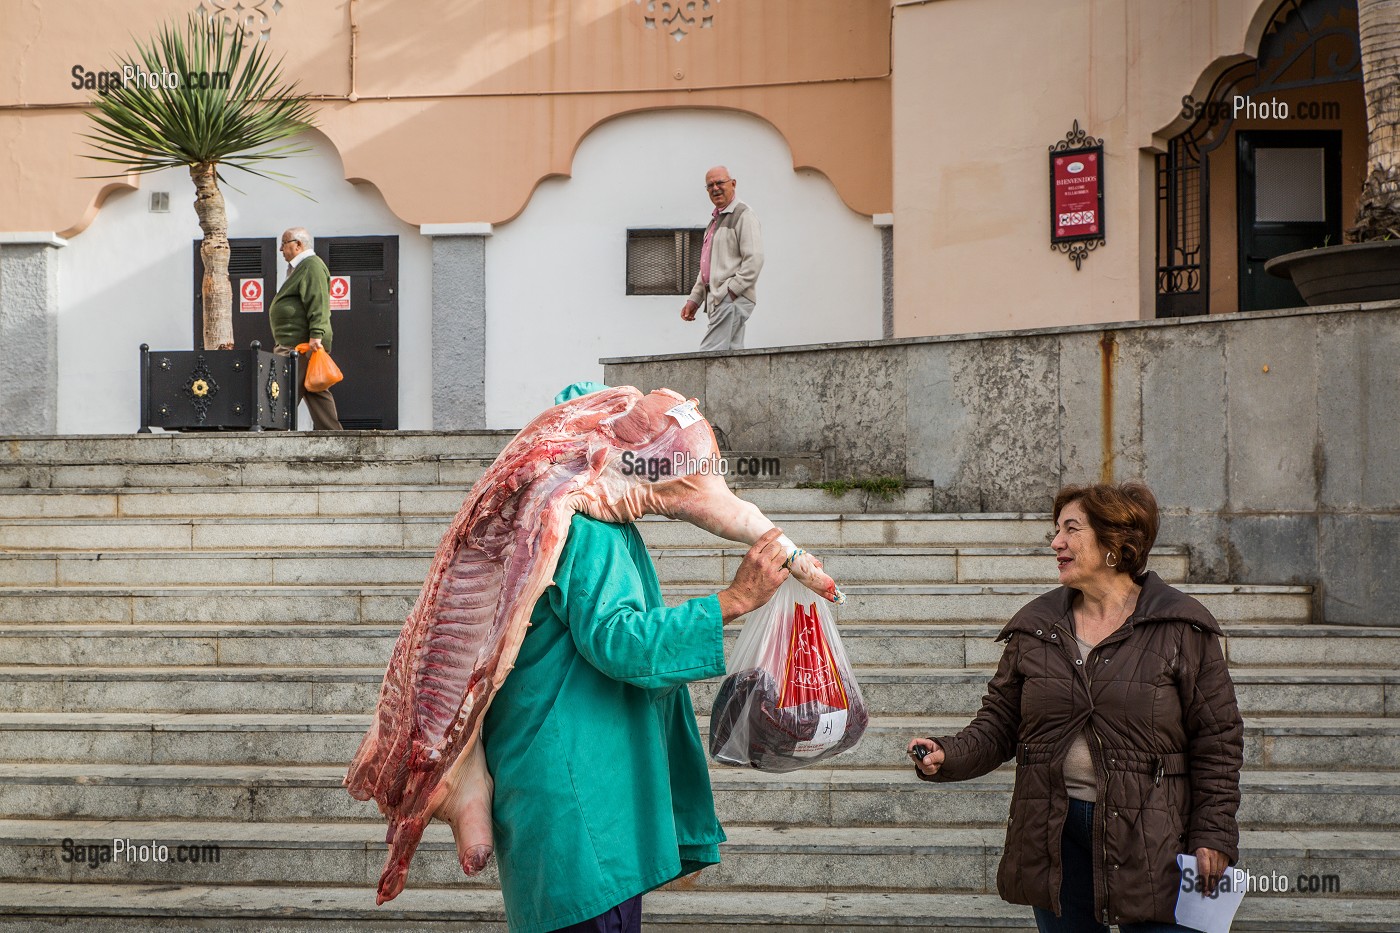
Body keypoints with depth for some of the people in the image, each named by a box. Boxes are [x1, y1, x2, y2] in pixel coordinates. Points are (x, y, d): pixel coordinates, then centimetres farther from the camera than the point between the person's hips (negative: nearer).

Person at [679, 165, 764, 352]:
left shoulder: (743, 214, -6)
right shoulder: (715, 219, 24)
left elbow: (754, 260, -16)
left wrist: (730, 291, -19)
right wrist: (694, 299, 20)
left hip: (732, 300, -9)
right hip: (718, 301, 9)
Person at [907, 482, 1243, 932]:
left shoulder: (1181, 630, -3)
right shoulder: (1034, 628, 7)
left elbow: (1217, 739, -2)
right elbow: (998, 723, 9)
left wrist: (1212, 836, -6)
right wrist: (949, 755, -10)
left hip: (1150, 838, -3)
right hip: (1055, 832, 4)